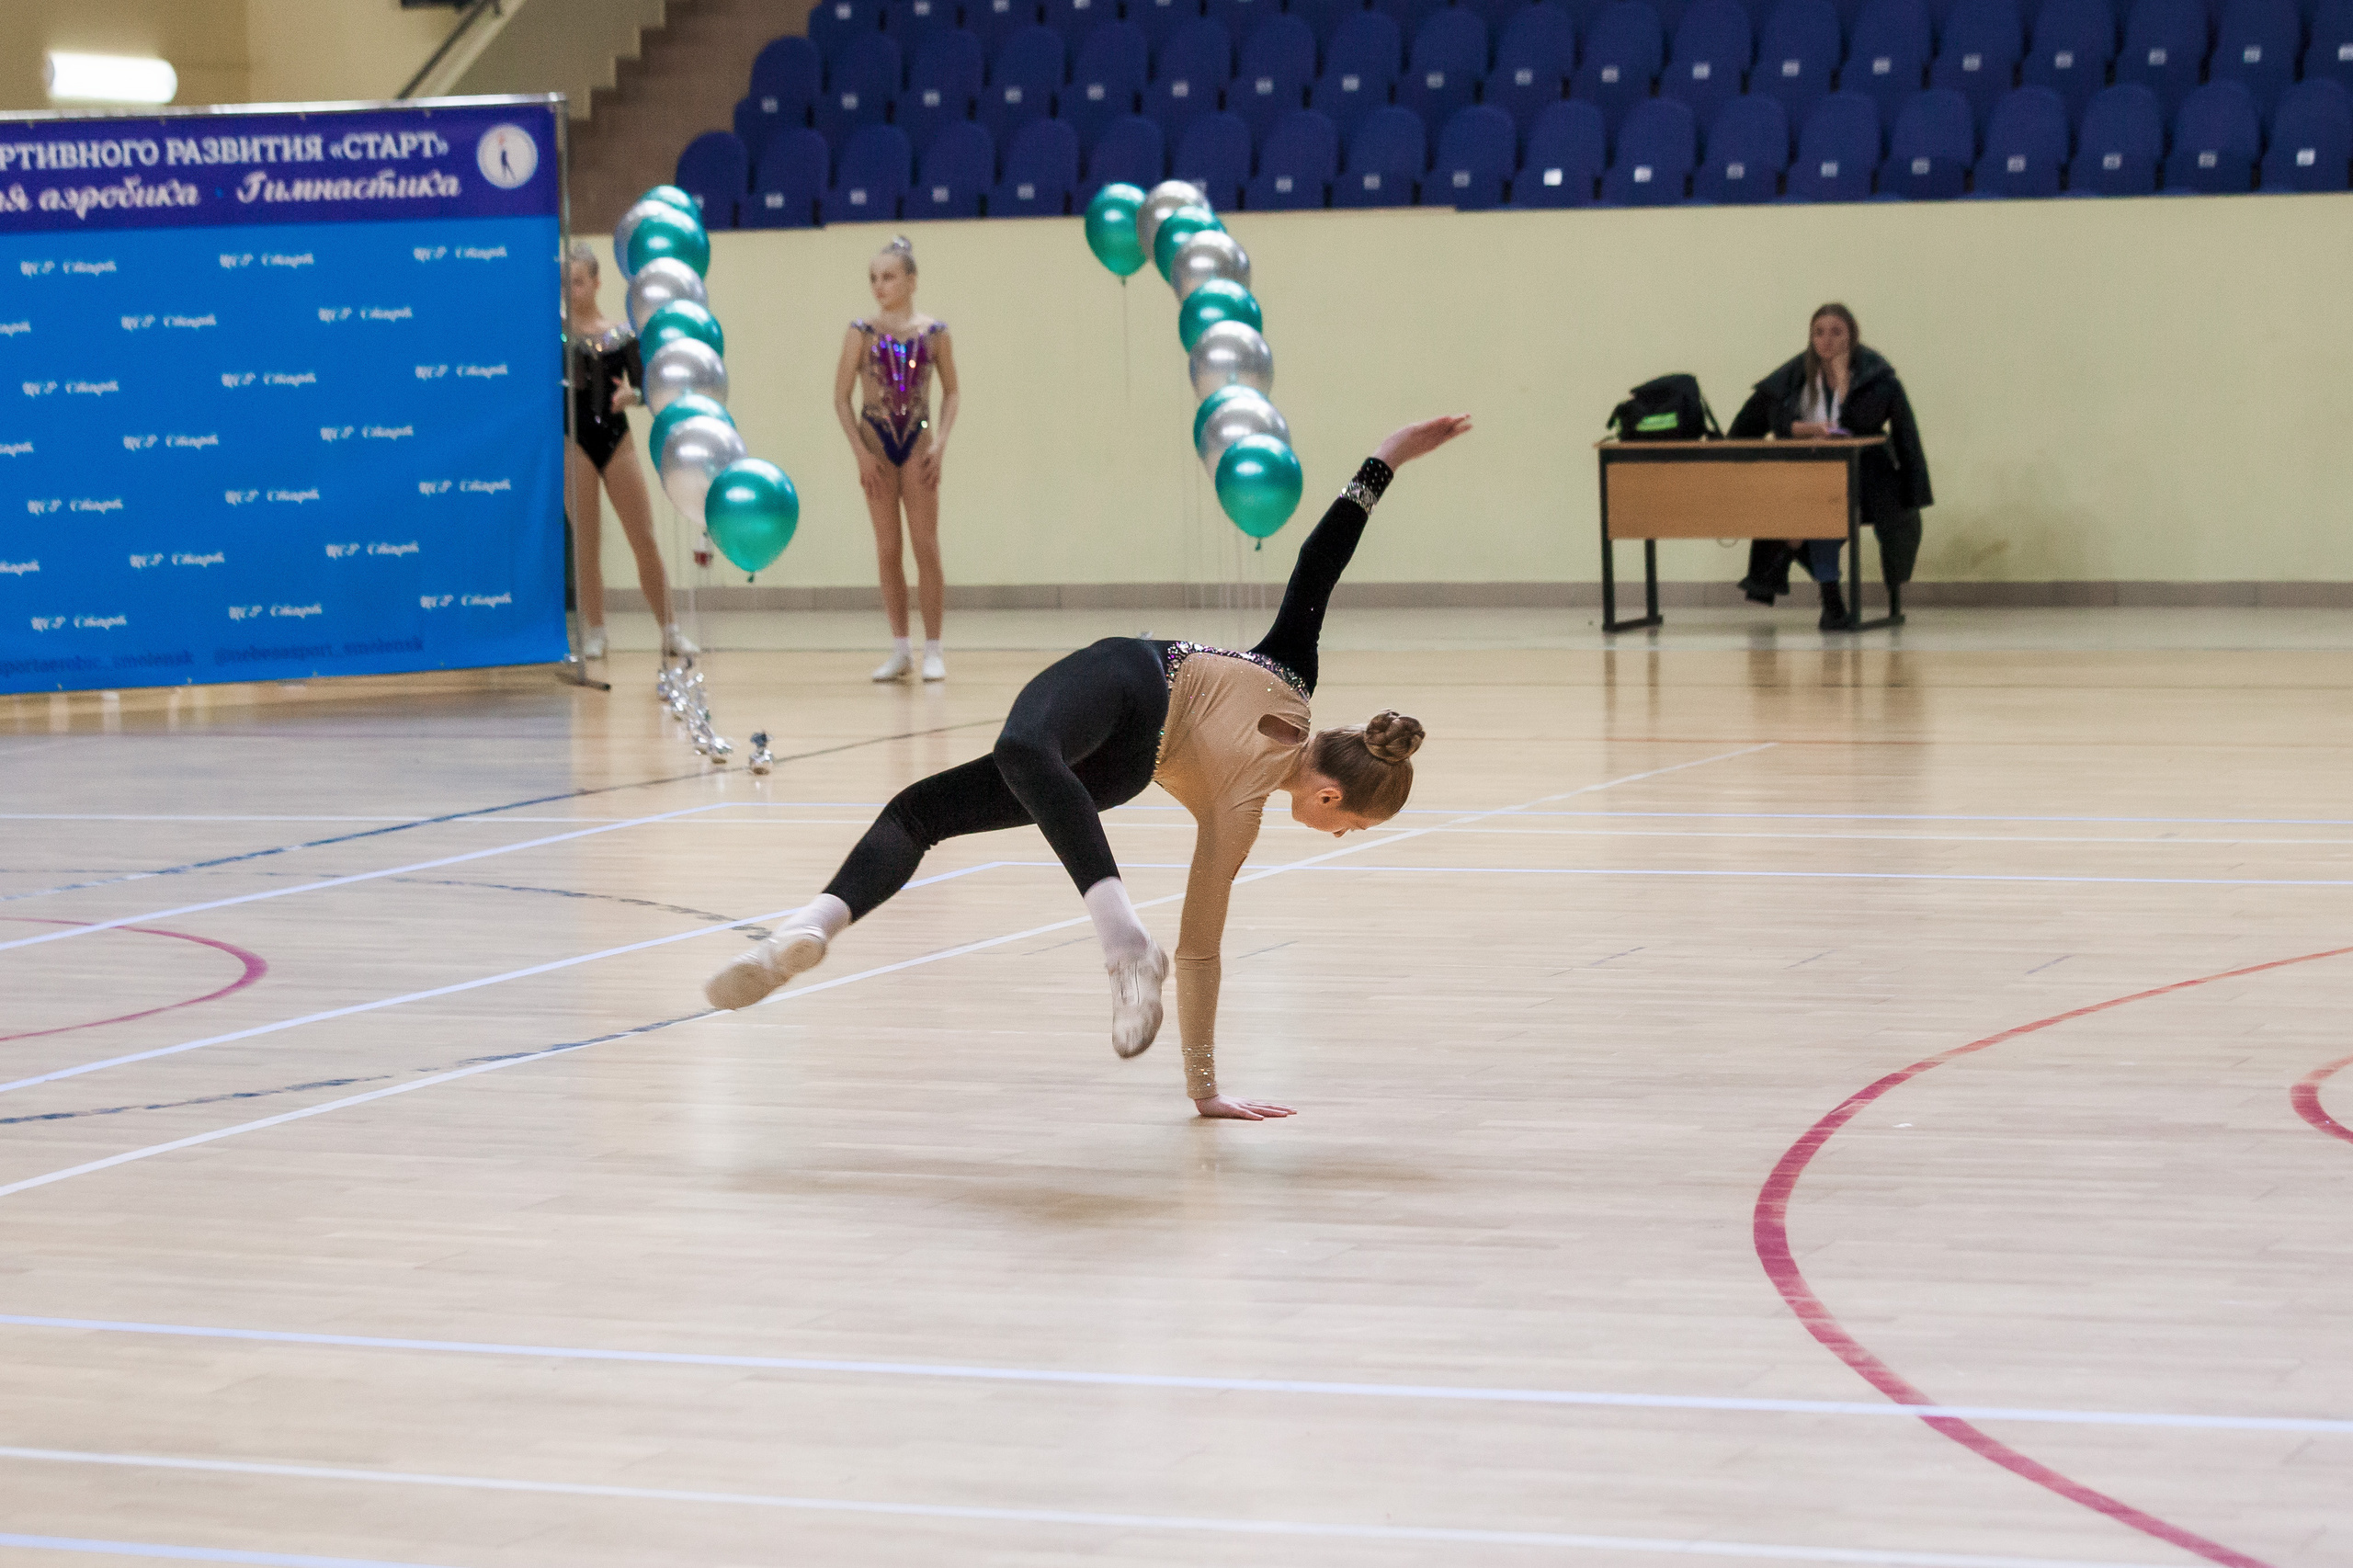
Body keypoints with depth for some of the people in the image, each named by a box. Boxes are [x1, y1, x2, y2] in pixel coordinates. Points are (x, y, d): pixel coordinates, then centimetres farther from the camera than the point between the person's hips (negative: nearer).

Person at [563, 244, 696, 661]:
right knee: (586, 544, 2)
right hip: (574, 440, -1)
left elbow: (645, 386, 4)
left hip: (616, 438, 1)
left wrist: (632, 395, -16)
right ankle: (593, 634, 11)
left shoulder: (622, 333, 4)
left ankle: (670, 631, 6)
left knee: (645, 541, 0)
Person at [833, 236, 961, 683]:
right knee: (888, 550, 4)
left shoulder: (933, 333, 0)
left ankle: (933, 649, 1)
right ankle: (900, 649, 11)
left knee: (926, 547, -3)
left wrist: (940, 443, -6)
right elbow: (841, 398, 0)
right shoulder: (862, 332, -1)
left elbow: (950, 393, 7)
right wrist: (861, 452, -9)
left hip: (918, 442, 0)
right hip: (877, 442, 0)